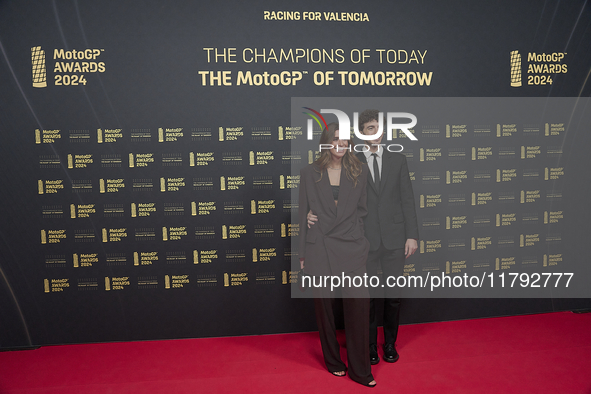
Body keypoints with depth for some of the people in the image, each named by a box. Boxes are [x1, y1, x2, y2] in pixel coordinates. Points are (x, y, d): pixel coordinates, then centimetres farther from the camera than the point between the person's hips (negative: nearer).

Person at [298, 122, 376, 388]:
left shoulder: (359, 171, 6)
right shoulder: (309, 173, 4)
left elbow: (362, 209, 10)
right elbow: (303, 214, 5)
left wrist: (361, 241, 4)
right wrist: (302, 254, 5)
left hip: (351, 246, 0)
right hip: (320, 248, 0)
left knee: (359, 301, -8)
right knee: (323, 303, 7)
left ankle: (360, 370, 8)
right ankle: (333, 361, 28)